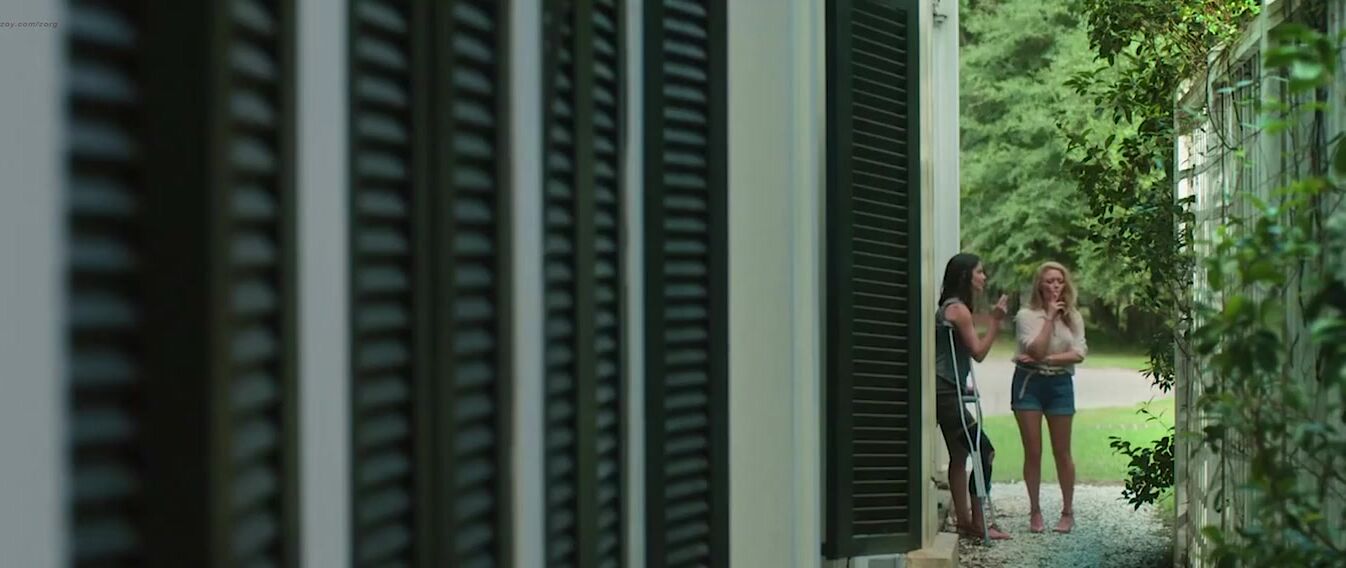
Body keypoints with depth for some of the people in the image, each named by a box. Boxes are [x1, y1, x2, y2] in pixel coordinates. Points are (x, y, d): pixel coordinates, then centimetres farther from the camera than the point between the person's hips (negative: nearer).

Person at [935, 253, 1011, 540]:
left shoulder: (950, 307, 15)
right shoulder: (958, 309, -14)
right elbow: (978, 352, -13)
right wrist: (995, 321, -12)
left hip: (946, 393, 10)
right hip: (946, 393, -10)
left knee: (960, 454, 13)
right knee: (985, 451, -8)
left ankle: (964, 521, 17)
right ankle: (977, 523, -5)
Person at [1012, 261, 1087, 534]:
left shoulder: (1073, 318, 5)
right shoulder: (1026, 315, -3)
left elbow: (1078, 354, -6)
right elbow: (1036, 349, -16)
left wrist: (1044, 359, -15)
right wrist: (1049, 317, -14)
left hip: (1060, 383, 2)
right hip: (1029, 383, -2)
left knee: (1062, 452, 5)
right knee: (1033, 452, 1)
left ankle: (1068, 511, 14)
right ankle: (1035, 511, 11)